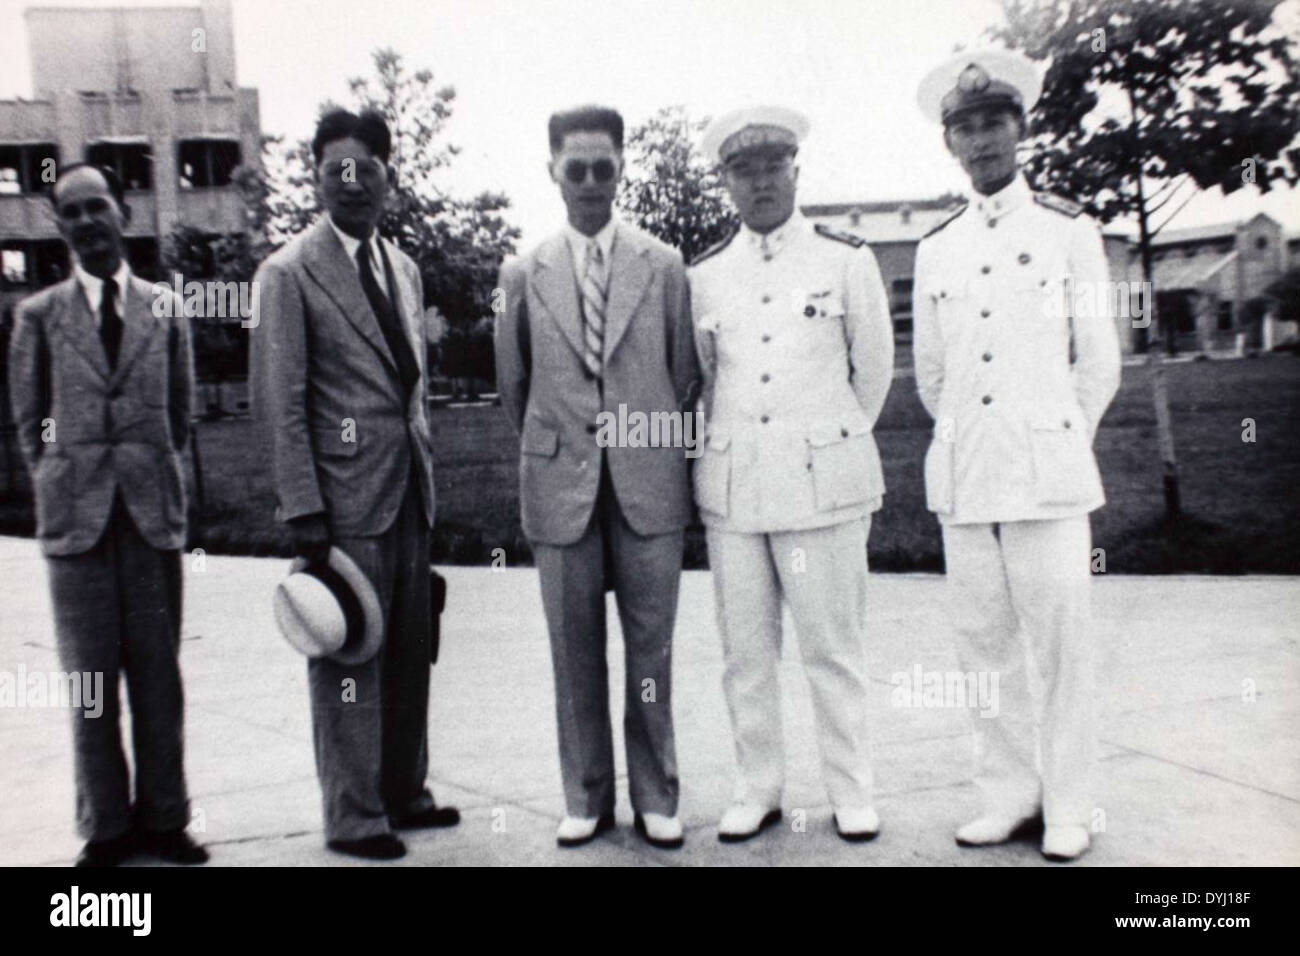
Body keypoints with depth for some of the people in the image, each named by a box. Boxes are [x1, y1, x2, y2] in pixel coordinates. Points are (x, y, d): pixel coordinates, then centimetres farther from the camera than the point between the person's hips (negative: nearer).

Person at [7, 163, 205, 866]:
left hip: (154, 516, 1)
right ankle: (105, 827, 15)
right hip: (76, 518, 0)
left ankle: (163, 819, 15)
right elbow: (28, 419, 10)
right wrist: (61, 491, 6)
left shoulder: (166, 310, 8)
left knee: (158, 676, 5)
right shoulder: (39, 315, 6)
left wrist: (155, 484, 9)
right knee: (90, 681, 4)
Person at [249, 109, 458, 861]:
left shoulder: (405, 269, 14)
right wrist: (305, 512, -14)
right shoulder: (291, 274, -6)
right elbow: (279, 403, -10)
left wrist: (427, 475, 15)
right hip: (346, 500, -6)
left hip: (410, 494, 7)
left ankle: (406, 792, 29)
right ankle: (353, 817, 17)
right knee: (349, 658, 2)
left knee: (410, 652, 14)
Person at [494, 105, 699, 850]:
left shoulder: (664, 265, 3)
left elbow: (686, 375, 9)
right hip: (561, 487, 1)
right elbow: (513, 385, 13)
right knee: (575, 653, 7)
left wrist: (665, 453, 11)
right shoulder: (525, 275, 5)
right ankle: (587, 799, 22)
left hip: (649, 484, 0)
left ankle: (656, 797, 21)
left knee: (651, 649, 6)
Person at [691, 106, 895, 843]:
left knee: (835, 648, 2)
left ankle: (853, 794, 17)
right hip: (733, 485, 3)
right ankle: (758, 791, 21)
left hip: (822, 480, -2)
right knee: (746, 652, 7)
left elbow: (874, 367, 11)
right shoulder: (705, 276, 9)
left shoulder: (846, 259, 3)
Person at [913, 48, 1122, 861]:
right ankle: (1009, 797, 21)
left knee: (1062, 643, 1)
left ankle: (1069, 809, 15)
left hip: (1048, 473, -3)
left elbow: (1099, 364, 6)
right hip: (962, 479, 3)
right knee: (984, 644, 7)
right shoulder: (935, 250, 12)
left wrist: (1058, 446, 10)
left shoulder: (1070, 231, 3)